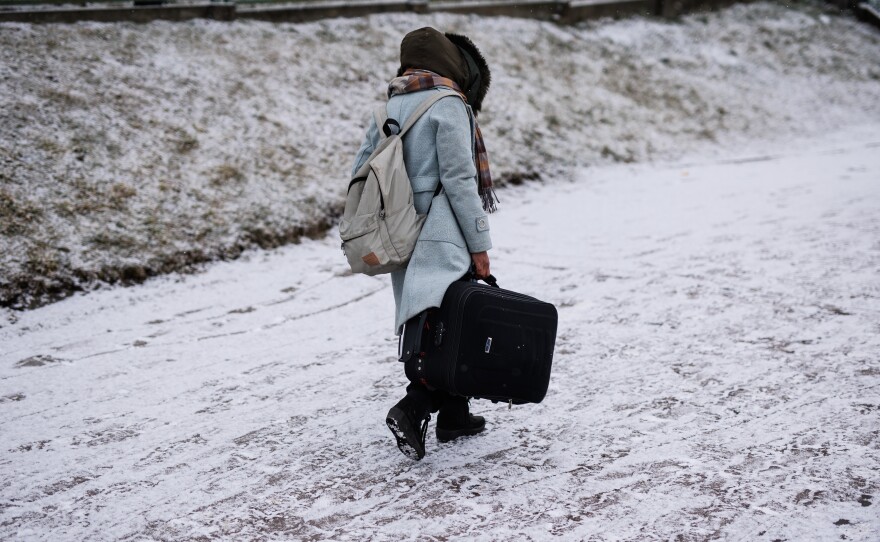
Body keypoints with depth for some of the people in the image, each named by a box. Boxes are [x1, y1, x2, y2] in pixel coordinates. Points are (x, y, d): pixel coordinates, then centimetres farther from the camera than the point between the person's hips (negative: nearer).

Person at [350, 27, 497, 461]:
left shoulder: (389, 107, 12)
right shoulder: (449, 106, -10)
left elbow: (359, 172, 13)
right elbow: (460, 180, -14)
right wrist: (479, 245, -9)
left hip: (402, 240, 8)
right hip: (443, 241, -8)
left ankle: (453, 415, 22)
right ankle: (412, 408, -21)